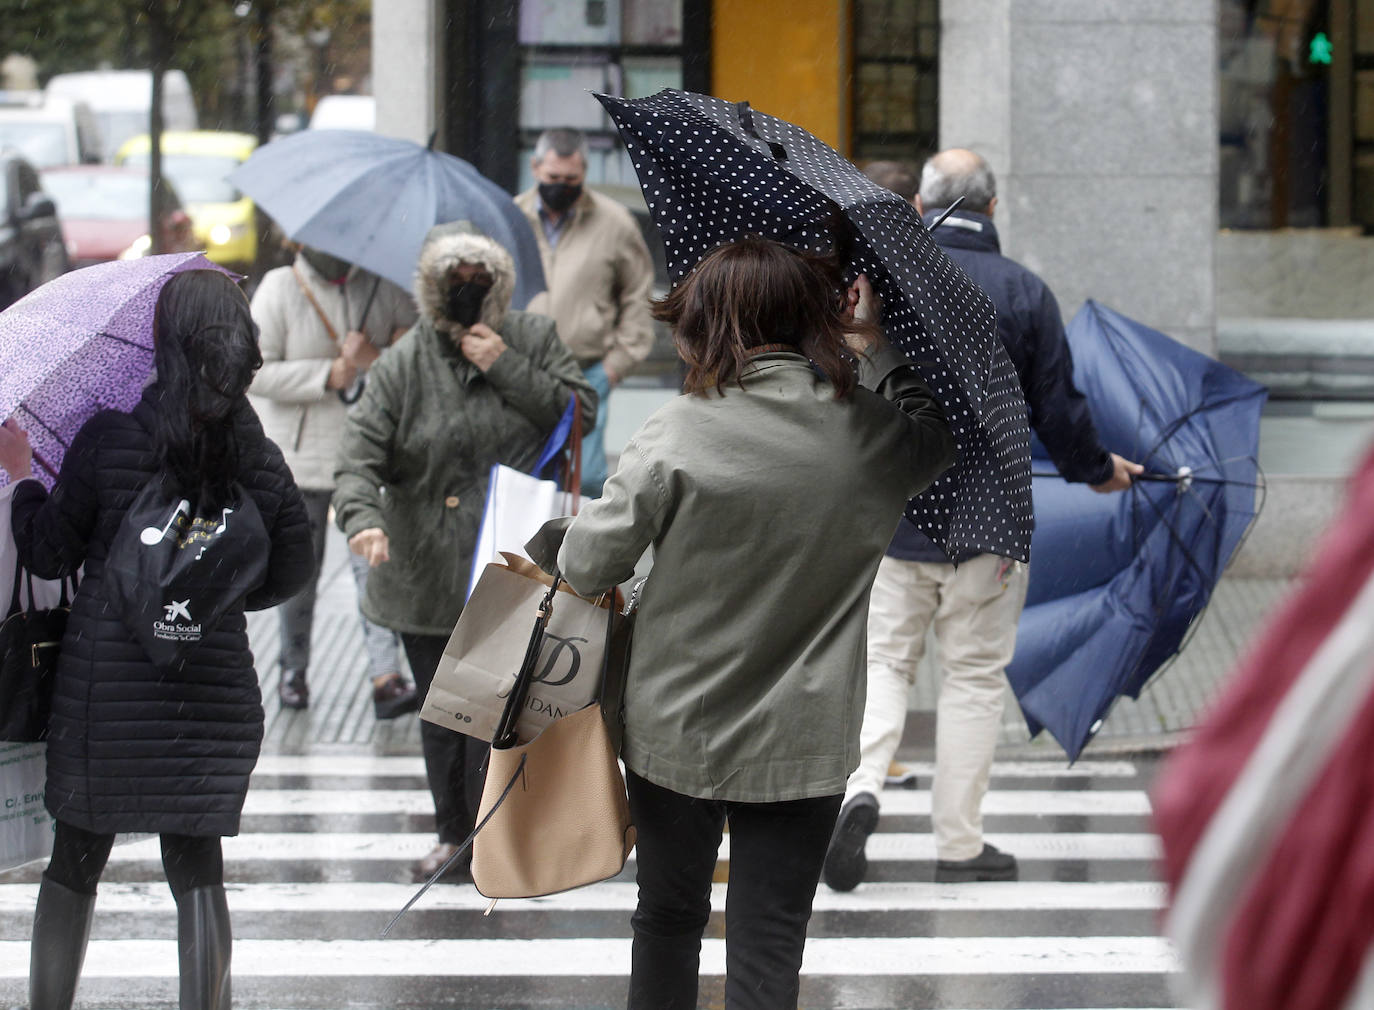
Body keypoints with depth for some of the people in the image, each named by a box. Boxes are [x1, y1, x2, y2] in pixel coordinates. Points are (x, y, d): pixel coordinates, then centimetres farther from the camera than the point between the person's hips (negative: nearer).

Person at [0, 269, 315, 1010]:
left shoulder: (107, 440, -10)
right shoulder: (258, 456, -1)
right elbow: (292, 568, 7)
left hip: (106, 684, -2)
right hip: (214, 687, 2)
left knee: (74, 863, 10)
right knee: (197, 866, 7)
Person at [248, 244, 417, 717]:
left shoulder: (385, 287, 4)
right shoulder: (279, 289, -2)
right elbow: (255, 372, -9)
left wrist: (376, 360, -13)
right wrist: (330, 375, -17)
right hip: (300, 453, -1)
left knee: (374, 558, -10)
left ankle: (386, 677, -16)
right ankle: (293, 669, 26)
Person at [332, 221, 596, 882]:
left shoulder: (532, 341, 4)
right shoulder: (403, 366, -1)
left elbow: (579, 412, -4)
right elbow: (359, 450, -10)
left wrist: (508, 371, -13)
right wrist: (363, 515, -30)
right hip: (427, 573, 2)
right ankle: (455, 832, 25)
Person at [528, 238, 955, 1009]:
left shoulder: (680, 437, -18)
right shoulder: (876, 435, -8)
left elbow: (586, 568, -12)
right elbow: (940, 434, 17)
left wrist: (559, 538, 9)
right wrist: (877, 344, 17)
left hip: (677, 735, -1)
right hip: (802, 742, 1)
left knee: (669, 916, 20)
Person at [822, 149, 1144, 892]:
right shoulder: (1025, 293, -4)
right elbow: (1058, 408, -1)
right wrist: (1097, 470, 17)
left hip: (889, 514, 1)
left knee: (883, 661, 10)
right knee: (973, 675, 8)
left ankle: (860, 784, -15)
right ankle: (960, 843, 11)